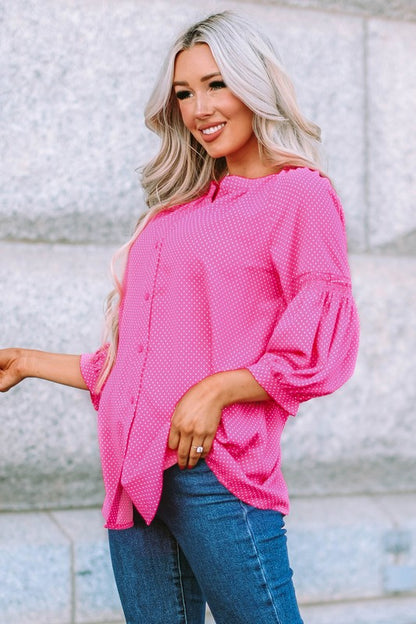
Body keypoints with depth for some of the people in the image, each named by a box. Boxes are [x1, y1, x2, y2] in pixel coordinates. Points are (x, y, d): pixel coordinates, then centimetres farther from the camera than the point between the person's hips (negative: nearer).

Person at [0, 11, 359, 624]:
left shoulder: (300, 194, 0)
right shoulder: (182, 207, 20)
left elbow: (321, 353, -6)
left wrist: (218, 389, -17)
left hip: (215, 470, -6)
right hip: (137, 475, 6)